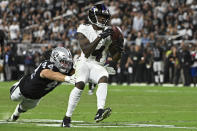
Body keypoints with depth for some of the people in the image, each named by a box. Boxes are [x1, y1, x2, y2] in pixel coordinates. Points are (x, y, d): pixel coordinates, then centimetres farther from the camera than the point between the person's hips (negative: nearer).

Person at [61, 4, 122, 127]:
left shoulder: (109, 31, 3)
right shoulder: (84, 30, -4)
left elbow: (115, 58, 6)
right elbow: (86, 51, -18)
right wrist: (100, 37, -25)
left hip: (98, 66, 2)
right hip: (85, 63, -2)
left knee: (104, 78, -30)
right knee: (80, 85, -27)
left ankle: (100, 112, -46)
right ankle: (67, 118, -19)